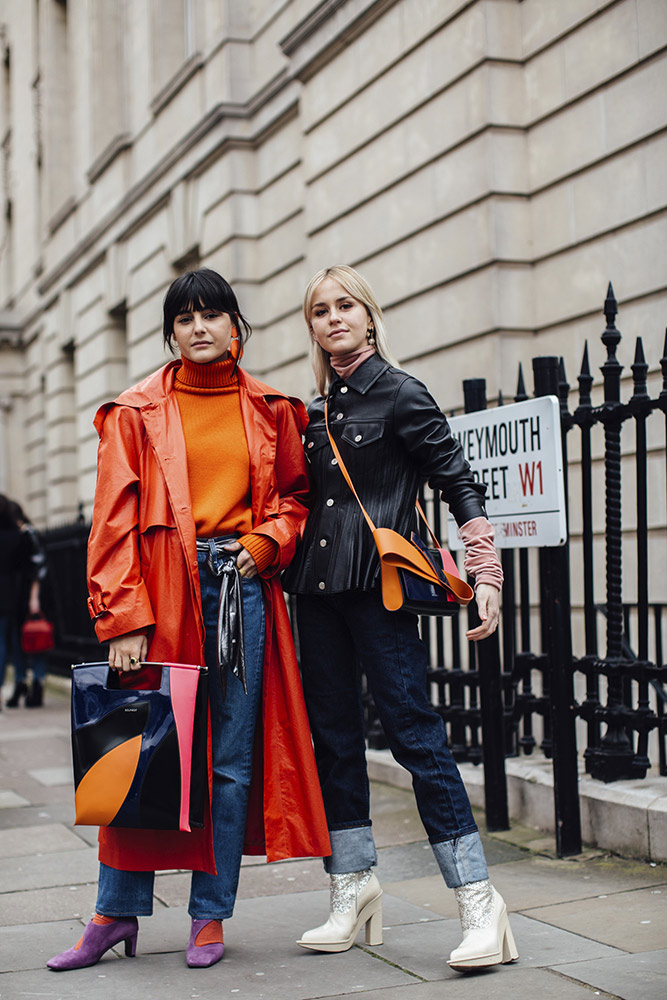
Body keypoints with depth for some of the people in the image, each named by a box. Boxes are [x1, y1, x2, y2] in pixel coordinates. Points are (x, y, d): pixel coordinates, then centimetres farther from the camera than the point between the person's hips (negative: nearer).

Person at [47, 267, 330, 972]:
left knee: (232, 758, 4)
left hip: (242, 588, 2)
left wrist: (264, 544, -3)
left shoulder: (271, 410, 10)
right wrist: (122, 618, -10)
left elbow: (294, 495, 18)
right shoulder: (138, 411, 4)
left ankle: (210, 914, 15)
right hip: (161, 590, -1)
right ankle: (117, 911, 15)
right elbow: (115, 519, -2)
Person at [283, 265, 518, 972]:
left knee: (412, 729, -10)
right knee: (333, 735, 8)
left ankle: (478, 900, -6)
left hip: (377, 585, -7)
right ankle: (354, 889, 18)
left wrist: (487, 575, -11)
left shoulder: (399, 393, -3)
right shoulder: (318, 410, 15)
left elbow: (459, 484, -5)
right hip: (317, 587, 7)